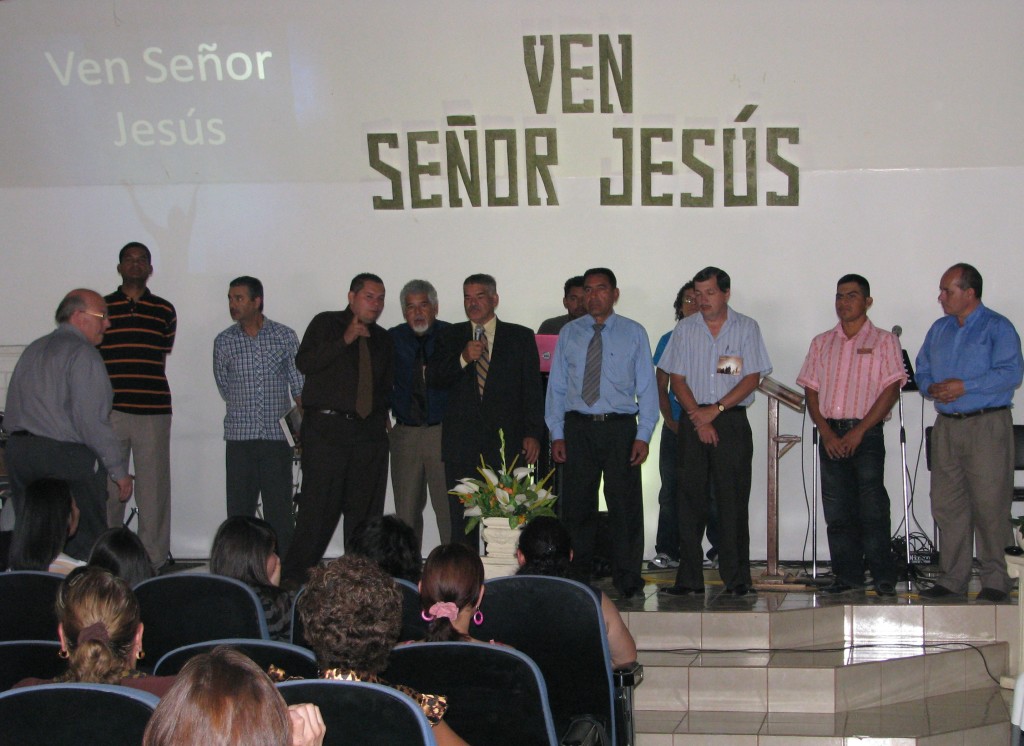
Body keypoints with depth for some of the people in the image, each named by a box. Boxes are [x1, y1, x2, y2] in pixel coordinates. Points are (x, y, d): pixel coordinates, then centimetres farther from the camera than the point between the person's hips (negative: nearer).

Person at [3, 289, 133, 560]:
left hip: (18, 452, 8)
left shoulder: (32, 351, 17)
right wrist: (119, 469, -11)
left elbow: (11, 415, 15)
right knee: (84, 546, -5)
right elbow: (91, 420, -16)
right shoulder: (82, 353, -9)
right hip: (67, 456, -8)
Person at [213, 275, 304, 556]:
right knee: (239, 510, 1)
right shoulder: (224, 342, 6)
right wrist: (246, 410, 8)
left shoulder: (286, 337, 3)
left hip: (277, 438, -1)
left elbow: (300, 387, 5)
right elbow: (224, 387, 14)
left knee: (280, 511, -1)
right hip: (239, 438, 1)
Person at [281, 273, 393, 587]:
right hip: (327, 428, -5)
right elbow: (304, 362, -9)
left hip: (370, 431, 5)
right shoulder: (326, 324, 6)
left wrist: (381, 410, 9)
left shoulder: (382, 339, 20)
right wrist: (344, 340, -14)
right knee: (320, 505, -10)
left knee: (366, 508, 2)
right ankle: (294, 576, -4)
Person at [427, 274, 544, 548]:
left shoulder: (520, 337, 9)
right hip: (461, 441, 2)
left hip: (506, 442, -2)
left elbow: (532, 389, 5)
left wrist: (533, 433, -4)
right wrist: (463, 359, -12)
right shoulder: (452, 336, 14)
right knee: (461, 519, 2)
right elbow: (432, 378, 3)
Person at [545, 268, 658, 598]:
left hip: (620, 426, -2)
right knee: (577, 506, 5)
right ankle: (577, 577, 15)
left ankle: (627, 580, 9)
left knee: (625, 506, 0)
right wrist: (556, 434, 2)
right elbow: (556, 386, 10)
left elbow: (646, 387, 3)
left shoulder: (634, 333, 5)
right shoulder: (569, 334, 10)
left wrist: (643, 435, -6)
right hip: (578, 427, 2)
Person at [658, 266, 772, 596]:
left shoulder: (747, 328, 4)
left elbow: (752, 378, -3)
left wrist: (716, 410, -11)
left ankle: (736, 578, 1)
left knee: (733, 500, -4)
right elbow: (677, 378, 5)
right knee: (691, 499, 0)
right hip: (694, 421, 2)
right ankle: (688, 578, 4)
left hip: (733, 422, -2)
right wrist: (698, 418, -7)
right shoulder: (685, 329, 9)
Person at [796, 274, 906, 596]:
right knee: (837, 510, 3)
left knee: (872, 508, -8)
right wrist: (827, 433, -4)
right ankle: (847, 575, 10)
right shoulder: (821, 343, 15)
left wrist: (858, 432, -12)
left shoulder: (883, 341, 4)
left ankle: (883, 577, -2)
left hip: (866, 433, -4)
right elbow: (811, 391, 10)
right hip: (830, 434, 4)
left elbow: (891, 390, -4)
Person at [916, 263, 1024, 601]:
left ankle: (995, 579, 1)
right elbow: (922, 370, 20)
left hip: (987, 425, -6)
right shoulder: (939, 329, 18)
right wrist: (931, 389, -2)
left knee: (989, 504, -6)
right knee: (947, 504, 5)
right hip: (946, 426, 6)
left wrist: (964, 387, -18)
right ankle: (952, 578, 11)